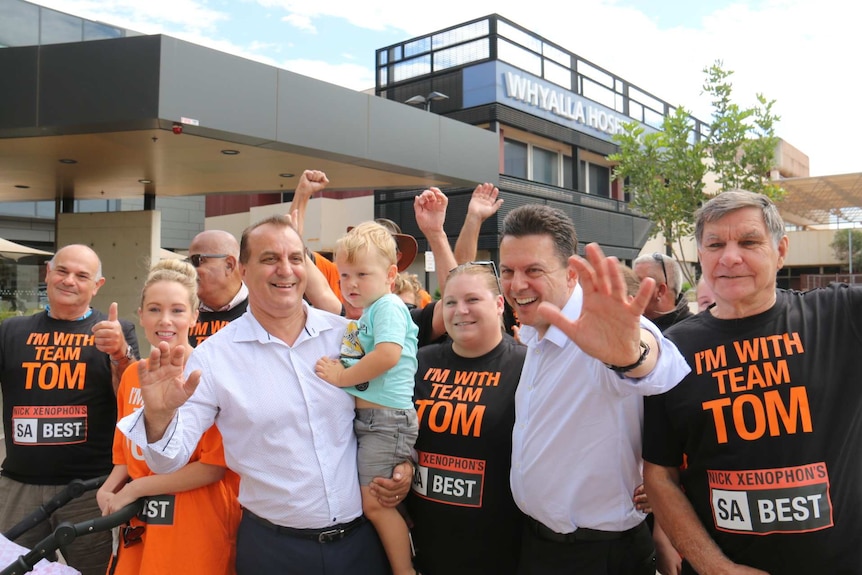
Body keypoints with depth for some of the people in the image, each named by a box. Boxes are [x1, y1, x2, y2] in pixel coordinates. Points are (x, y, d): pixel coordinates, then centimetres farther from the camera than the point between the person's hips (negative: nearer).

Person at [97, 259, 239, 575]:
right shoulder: (132, 376, 5)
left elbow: (214, 466, -18)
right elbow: (127, 454, 15)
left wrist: (134, 490, -13)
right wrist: (108, 490, -3)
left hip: (197, 531, -6)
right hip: (138, 529, 6)